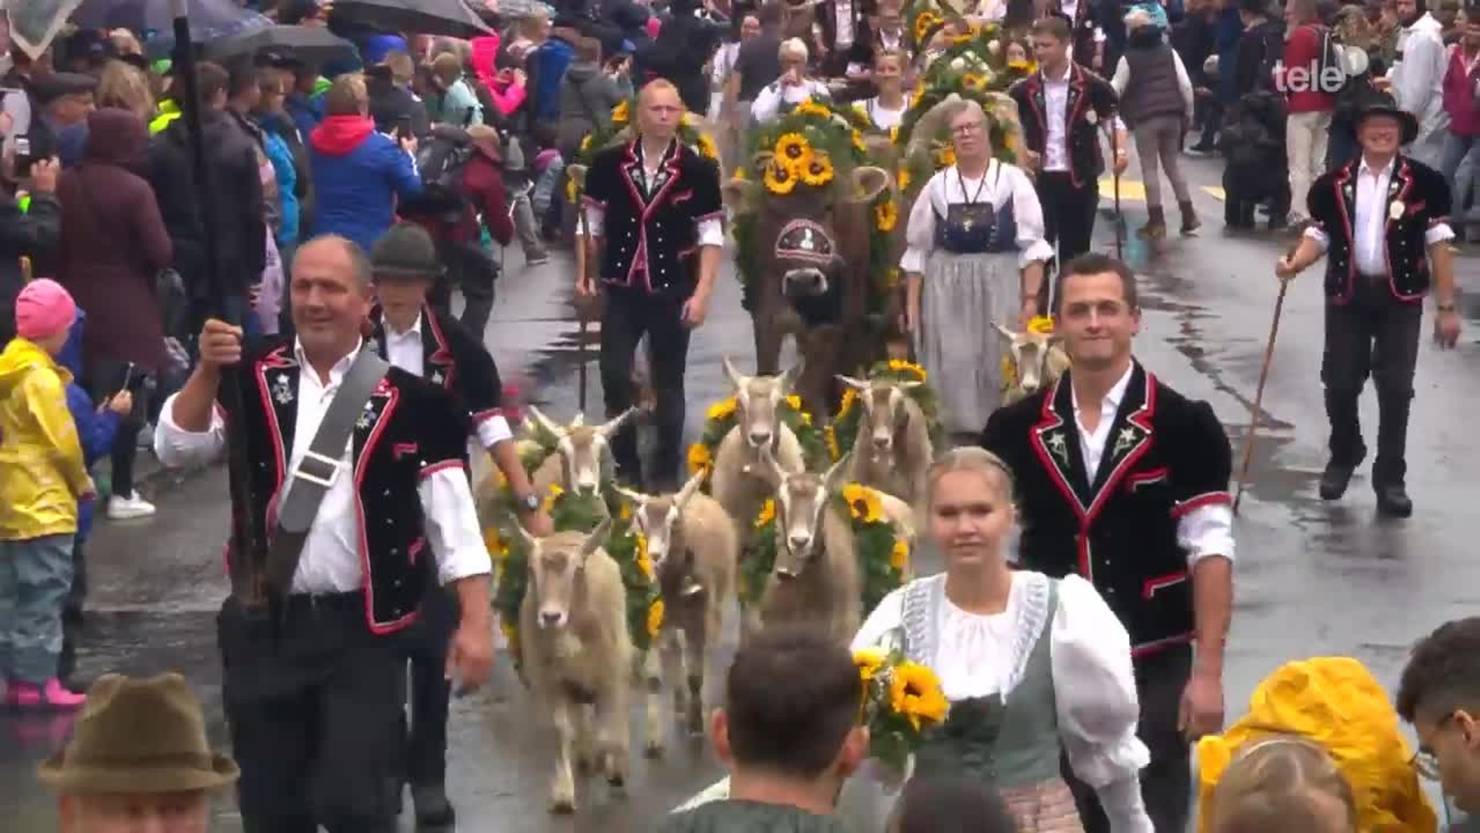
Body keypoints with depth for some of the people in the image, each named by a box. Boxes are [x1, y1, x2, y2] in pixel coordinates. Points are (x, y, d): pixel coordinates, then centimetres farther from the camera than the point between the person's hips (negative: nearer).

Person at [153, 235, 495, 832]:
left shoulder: (406, 401, -4)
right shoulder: (254, 379, 2)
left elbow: (452, 519, -4)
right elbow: (175, 448, -6)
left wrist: (475, 621, -11)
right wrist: (208, 371, -21)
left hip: (363, 631, -3)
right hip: (262, 628, 3)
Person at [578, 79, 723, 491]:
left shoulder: (698, 170, -6)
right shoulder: (608, 163, -3)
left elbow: (711, 235, -5)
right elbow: (591, 221, 7)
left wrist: (702, 293, -11)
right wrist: (584, 274, 1)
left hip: (674, 291, -1)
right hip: (621, 288, 1)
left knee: (668, 384, 7)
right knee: (614, 377, -3)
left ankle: (666, 473, 16)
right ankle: (626, 468, 11)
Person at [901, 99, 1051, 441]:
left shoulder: (1012, 180, -1)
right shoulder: (938, 185, 7)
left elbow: (1032, 245, -4)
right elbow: (918, 250, 10)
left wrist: (1031, 298, -11)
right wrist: (912, 304, 5)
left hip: (1000, 287, -2)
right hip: (946, 289, 2)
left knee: (999, 365, 1)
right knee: (952, 368, 0)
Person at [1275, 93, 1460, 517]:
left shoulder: (1424, 181, -6)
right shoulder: (1334, 184, 0)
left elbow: (1438, 244, -4)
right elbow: (1318, 236, 5)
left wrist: (1446, 306, -5)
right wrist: (1294, 263, -16)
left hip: (1400, 297, -2)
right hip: (1347, 294, 2)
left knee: (1396, 389, -1)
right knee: (1339, 383, 7)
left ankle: (1390, 478, 10)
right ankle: (1344, 456, 34)